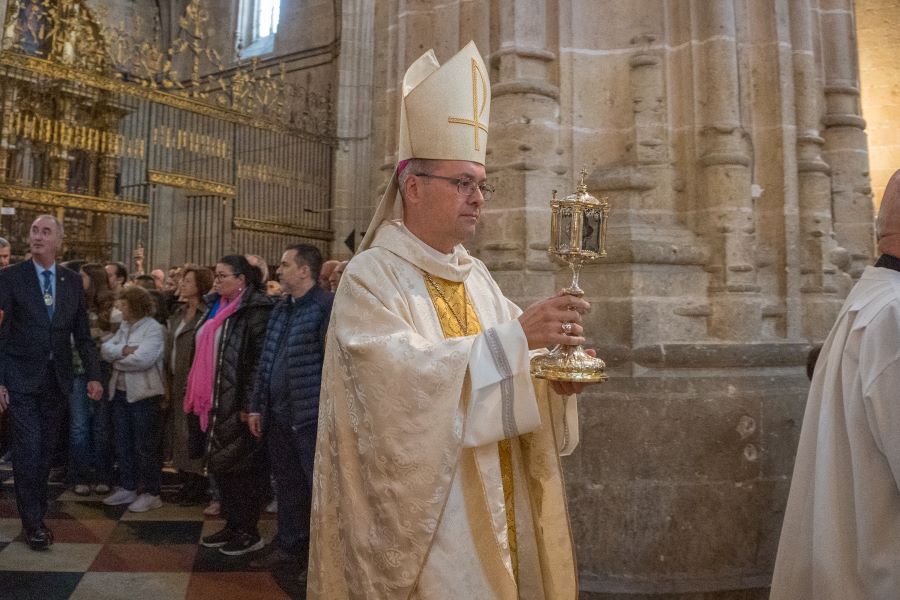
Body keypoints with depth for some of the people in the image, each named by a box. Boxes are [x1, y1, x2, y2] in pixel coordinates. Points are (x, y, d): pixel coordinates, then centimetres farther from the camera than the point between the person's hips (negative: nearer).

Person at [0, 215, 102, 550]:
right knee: (28, 450, -2)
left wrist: (93, 375, 0)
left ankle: (36, 513, 26)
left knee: (46, 450, 11)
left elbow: (82, 334, 7)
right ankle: (32, 521, 11)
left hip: (57, 380, 3)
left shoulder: (73, 281, 6)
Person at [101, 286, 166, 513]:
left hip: (144, 395, -8)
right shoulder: (124, 327, 12)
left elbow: (142, 359, -24)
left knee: (145, 447, 0)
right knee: (123, 445, 16)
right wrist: (124, 350, -17)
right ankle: (127, 488, 28)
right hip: (120, 392, 8)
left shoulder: (154, 328, -12)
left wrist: (116, 359, -9)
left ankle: (151, 493, 10)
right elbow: (105, 349, 0)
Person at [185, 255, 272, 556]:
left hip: (238, 404, -9)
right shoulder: (217, 306, 14)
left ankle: (249, 532, 14)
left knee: (243, 466, 0)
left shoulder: (255, 309, -14)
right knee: (221, 464, 15)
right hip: (216, 402, 9)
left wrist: (249, 403, -22)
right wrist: (200, 395, 17)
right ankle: (232, 525, 28)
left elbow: (260, 358, -19)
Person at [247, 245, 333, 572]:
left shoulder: (326, 306, -13)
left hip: (311, 414, -8)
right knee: (286, 483, 18)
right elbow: (266, 360, 16)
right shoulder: (280, 309, 14)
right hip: (278, 413, 8)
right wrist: (257, 406, 14)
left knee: (318, 484, 3)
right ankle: (288, 545, 34)